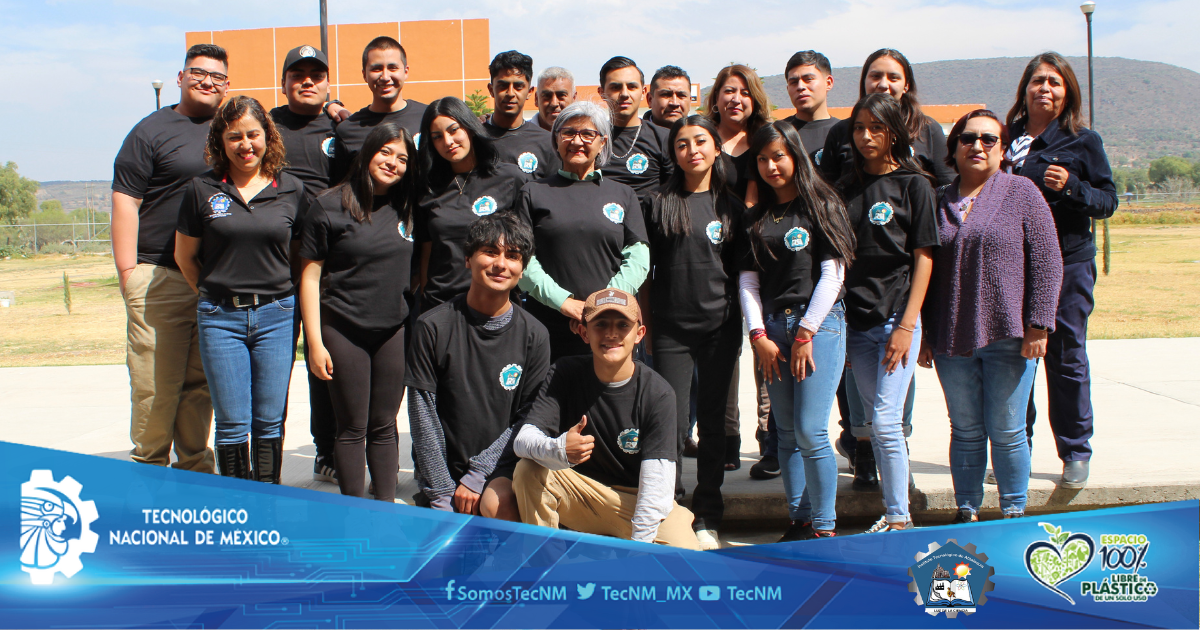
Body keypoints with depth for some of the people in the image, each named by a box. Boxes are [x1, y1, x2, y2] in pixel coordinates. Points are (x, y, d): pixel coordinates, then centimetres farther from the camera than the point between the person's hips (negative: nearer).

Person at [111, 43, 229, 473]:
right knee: (155, 383, -3)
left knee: (202, 381, 11)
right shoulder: (152, 131, -1)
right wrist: (127, 271, -11)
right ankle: (148, 467, 9)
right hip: (160, 280, -5)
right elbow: (125, 200, -5)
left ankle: (196, 466, 21)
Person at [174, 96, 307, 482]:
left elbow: (301, 256, 12)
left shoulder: (291, 190, 3)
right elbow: (184, 255, 11)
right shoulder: (202, 190, 2)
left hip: (276, 315, 1)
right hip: (221, 318, 0)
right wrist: (215, 296, 13)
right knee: (232, 424, 1)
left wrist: (281, 298, 7)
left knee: (270, 422, 6)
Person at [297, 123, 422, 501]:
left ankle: (387, 506, 20)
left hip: (395, 329, 3)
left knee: (384, 426, 11)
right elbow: (309, 275, -5)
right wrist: (315, 342, -9)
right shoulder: (332, 205, -5)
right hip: (344, 331, -3)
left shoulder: (407, 209, 7)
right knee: (352, 427, 4)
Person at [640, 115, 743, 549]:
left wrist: (743, 325, 5)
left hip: (720, 328, 1)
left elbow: (743, 271, 10)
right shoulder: (657, 204, 4)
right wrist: (645, 323, 4)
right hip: (671, 330, -1)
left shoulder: (731, 206, 7)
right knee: (673, 424, -1)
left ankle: (707, 518, 17)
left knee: (713, 422, 7)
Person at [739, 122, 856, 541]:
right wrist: (758, 334, -1)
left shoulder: (822, 206, 1)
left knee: (810, 432, -10)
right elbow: (748, 277, 10)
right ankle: (799, 522, 14)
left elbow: (832, 273, -5)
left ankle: (824, 528, 1)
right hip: (772, 326, 5)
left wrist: (805, 333, -9)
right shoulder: (757, 218, 15)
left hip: (819, 322, -5)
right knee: (786, 433, 6)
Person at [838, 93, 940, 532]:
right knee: (874, 422, 8)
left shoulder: (913, 184, -1)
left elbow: (924, 256, -4)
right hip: (856, 320, 5)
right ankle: (891, 513, 18)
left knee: (886, 421, -10)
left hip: (897, 318, -4)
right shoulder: (846, 188, 12)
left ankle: (900, 520, -1)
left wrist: (908, 323, -11)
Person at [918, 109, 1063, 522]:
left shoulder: (1021, 192, 2)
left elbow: (1046, 262, -3)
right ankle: (966, 513, 20)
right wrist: (923, 335, 9)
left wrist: (1038, 325, -10)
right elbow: (925, 271, 13)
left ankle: (1014, 513, 18)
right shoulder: (939, 202, 11)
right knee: (965, 431, 10)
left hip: (1009, 337, -3)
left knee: (1006, 432, 3)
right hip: (952, 341, 3)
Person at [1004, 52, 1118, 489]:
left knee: (1066, 358, 1)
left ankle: (1076, 453, 15)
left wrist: (1071, 186, -16)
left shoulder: (1083, 142, 3)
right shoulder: (1008, 139, 9)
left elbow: (1108, 201, 0)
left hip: (1067, 263, -2)